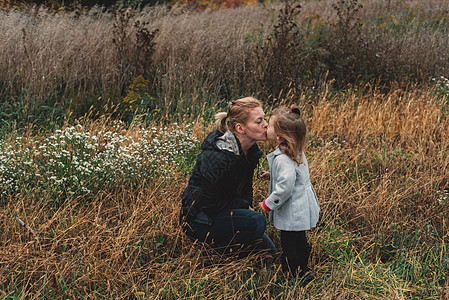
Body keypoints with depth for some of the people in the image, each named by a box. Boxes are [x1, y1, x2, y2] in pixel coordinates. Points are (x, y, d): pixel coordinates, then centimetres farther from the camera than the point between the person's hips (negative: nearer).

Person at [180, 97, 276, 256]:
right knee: (257, 221, -29)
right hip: (199, 219, -8)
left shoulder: (251, 150, -2)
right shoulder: (217, 157, -30)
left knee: (269, 250, 4)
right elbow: (210, 203, -23)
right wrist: (244, 206, -14)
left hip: (227, 211, 9)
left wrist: (248, 207, -5)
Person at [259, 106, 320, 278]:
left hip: (293, 215, -10)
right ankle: (302, 270, 42)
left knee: (290, 246, 5)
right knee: (299, 242, 26)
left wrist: (268, 204, -19)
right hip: (302, 209, 10)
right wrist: (271, 175, 15)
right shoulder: (296, 152, 3)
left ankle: (293, 276, 18)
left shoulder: (283, 159, -28)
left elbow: (285, 187, -31)